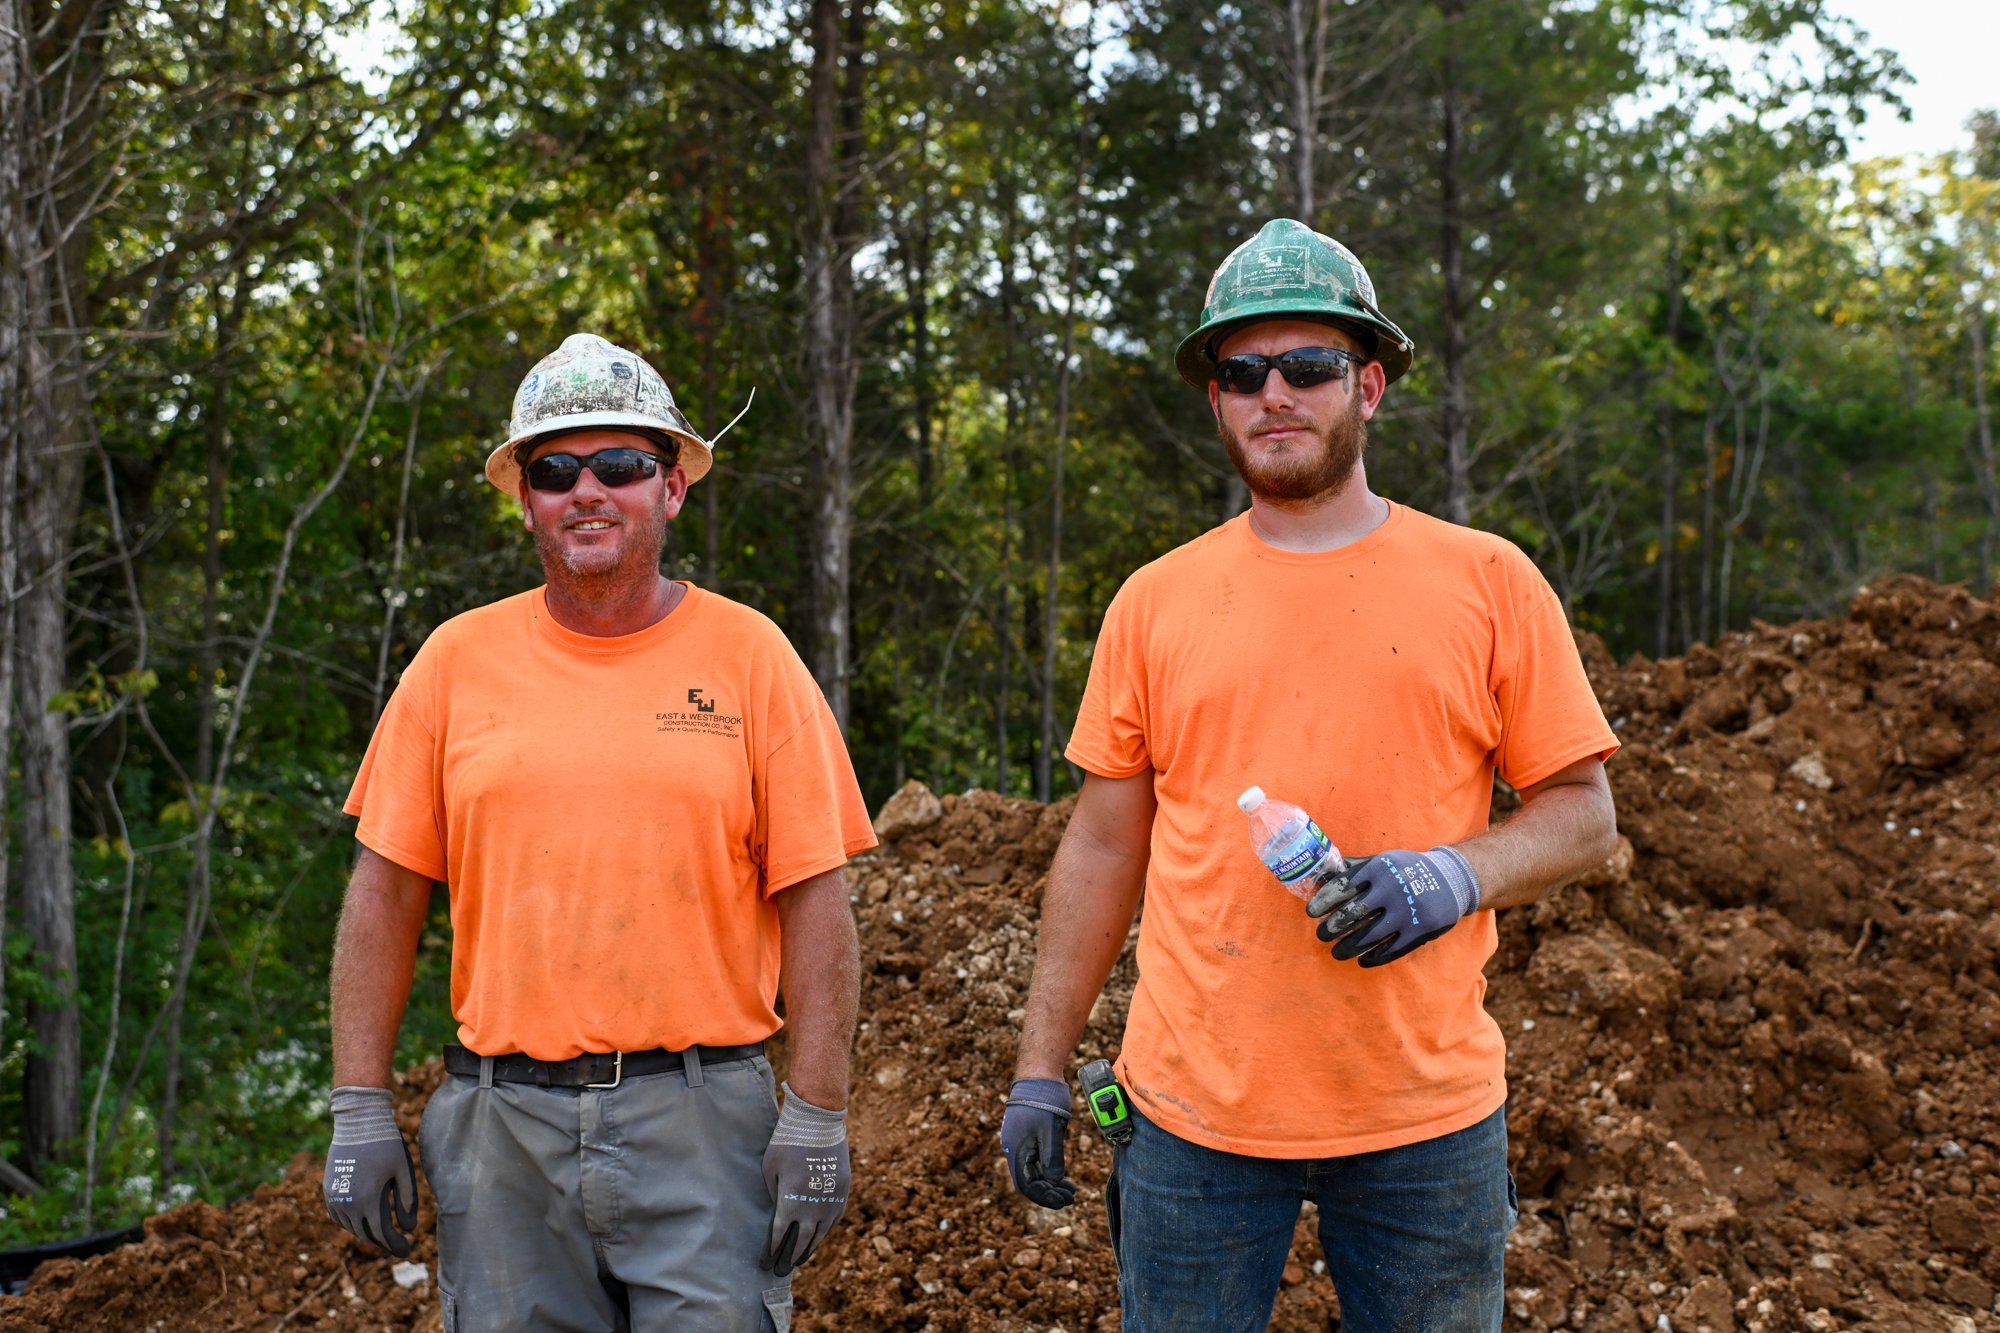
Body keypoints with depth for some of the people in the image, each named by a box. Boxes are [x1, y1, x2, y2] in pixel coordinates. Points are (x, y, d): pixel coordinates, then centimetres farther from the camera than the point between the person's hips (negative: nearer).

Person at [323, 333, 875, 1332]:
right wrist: (359, 1109, 3)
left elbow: (812, 901, -1)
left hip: (699, 1118, -2)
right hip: (502, 1126, 2)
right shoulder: (457, 659, 6)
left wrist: (817, 1115, -5)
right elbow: (386, 892, 8)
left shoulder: (748, 656, 1)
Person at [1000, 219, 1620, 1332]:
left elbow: (1584, 814, 4)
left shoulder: (1489, 582, 1)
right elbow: (1104, 846, 8)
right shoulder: (1156, 602, 5)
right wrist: (1041, 1070, 7)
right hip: (1192, 1107, 1)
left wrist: (1455, 877, -16)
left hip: (1427, 1109, 0)